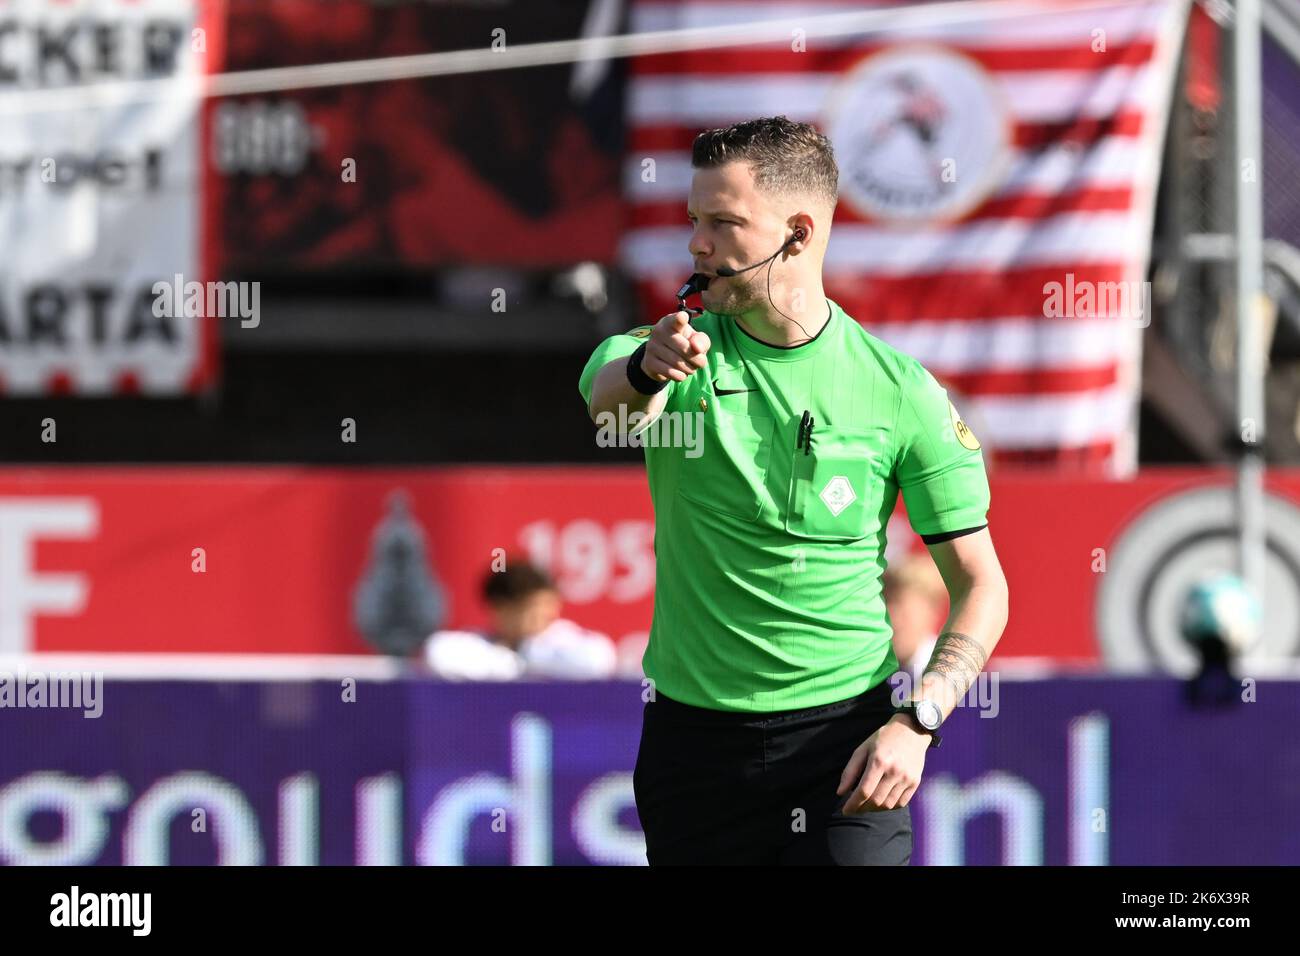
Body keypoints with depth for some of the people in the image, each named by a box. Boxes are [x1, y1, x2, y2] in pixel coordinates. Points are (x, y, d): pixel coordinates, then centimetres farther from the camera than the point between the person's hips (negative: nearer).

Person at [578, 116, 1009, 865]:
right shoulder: (682, 348, 0)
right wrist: (648, 367, -48)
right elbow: (605, 399, -24)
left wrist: (917, 724, -15)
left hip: (841, 731, -2)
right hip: (692, 738, 2)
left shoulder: (900, 390, -3)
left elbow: (981, 587, 0)